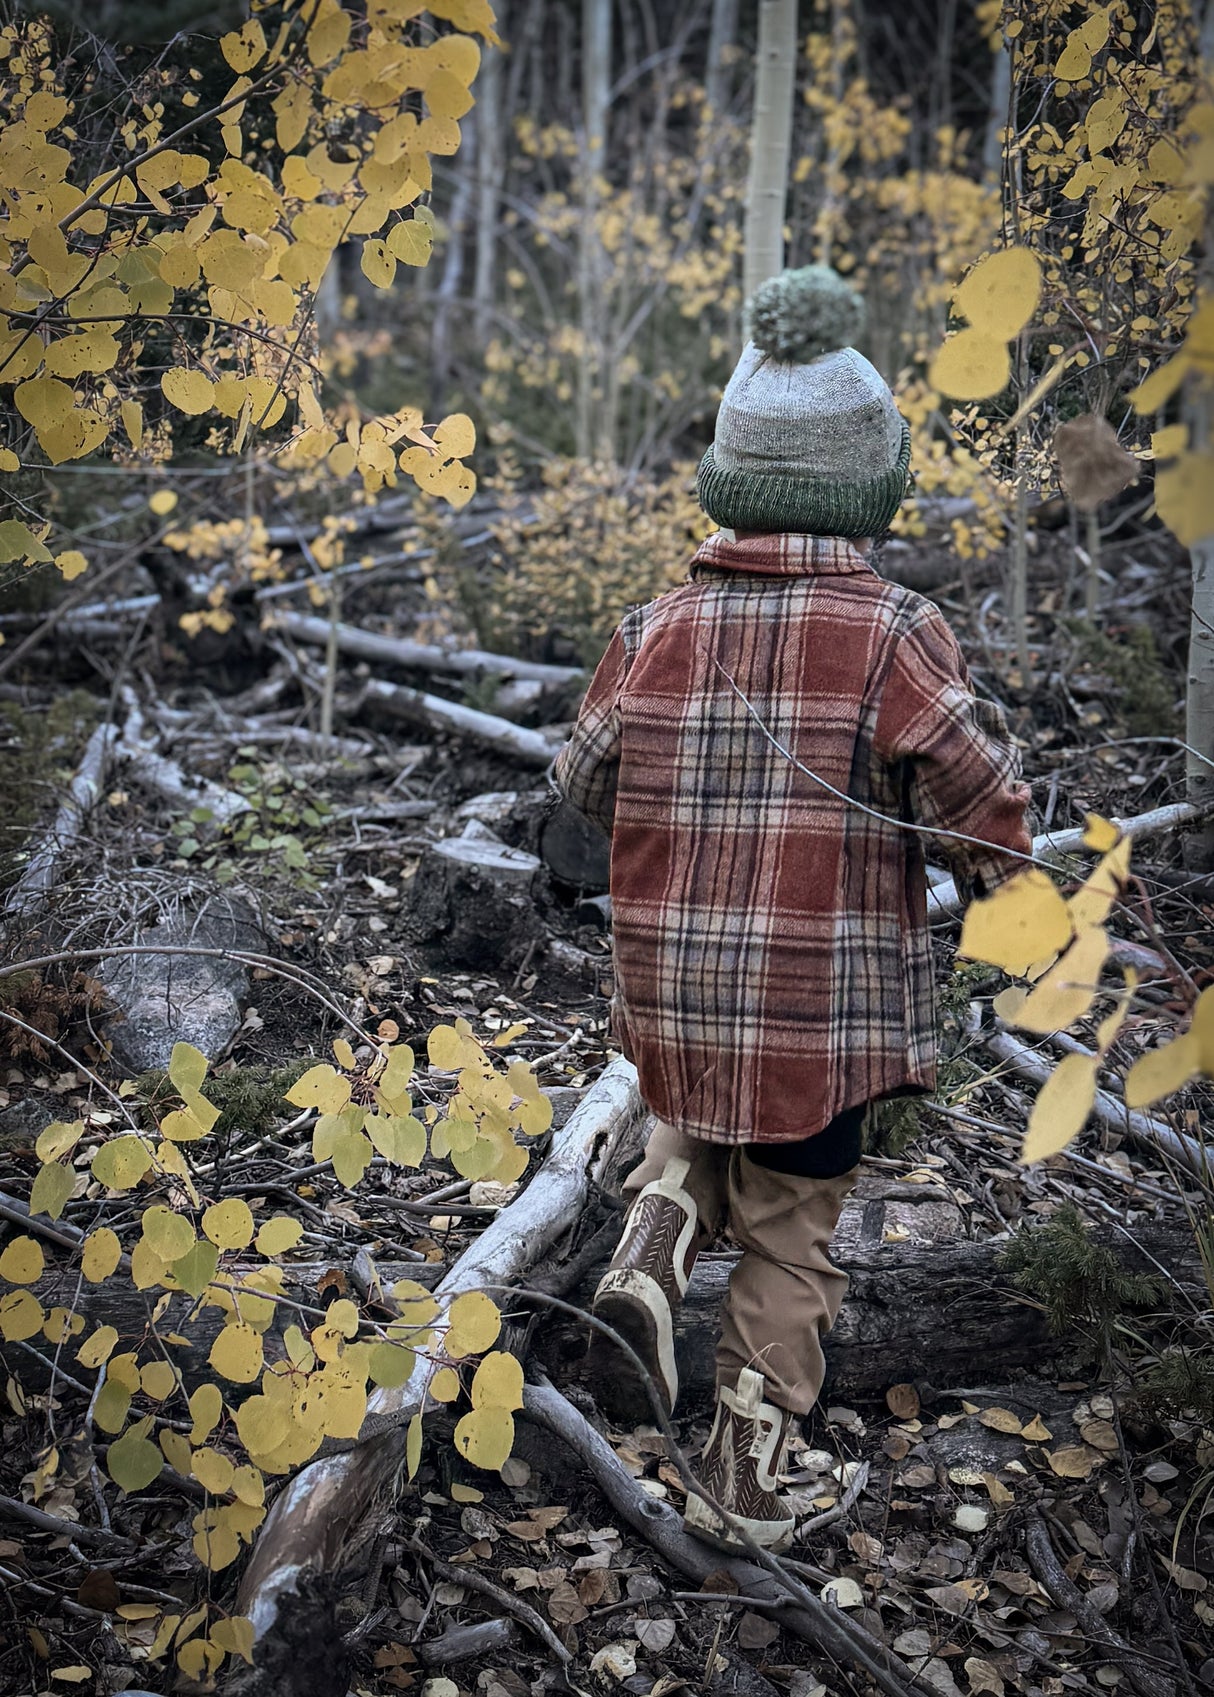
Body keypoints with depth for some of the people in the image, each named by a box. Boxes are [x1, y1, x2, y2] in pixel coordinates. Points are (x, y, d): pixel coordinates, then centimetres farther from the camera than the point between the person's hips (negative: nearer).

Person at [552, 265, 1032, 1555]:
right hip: (823, 1000, -3)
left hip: (673, 988, 3)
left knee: (693, 1127, 32)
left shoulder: (657, 629, -3)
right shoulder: (893, 633, -13)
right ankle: (744, 1474, 21)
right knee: (790, 1229, 13)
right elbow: (983, 791, -15)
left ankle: (654, 1247, 3)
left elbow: (583, 784, 7)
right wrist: (999, 883, 7)